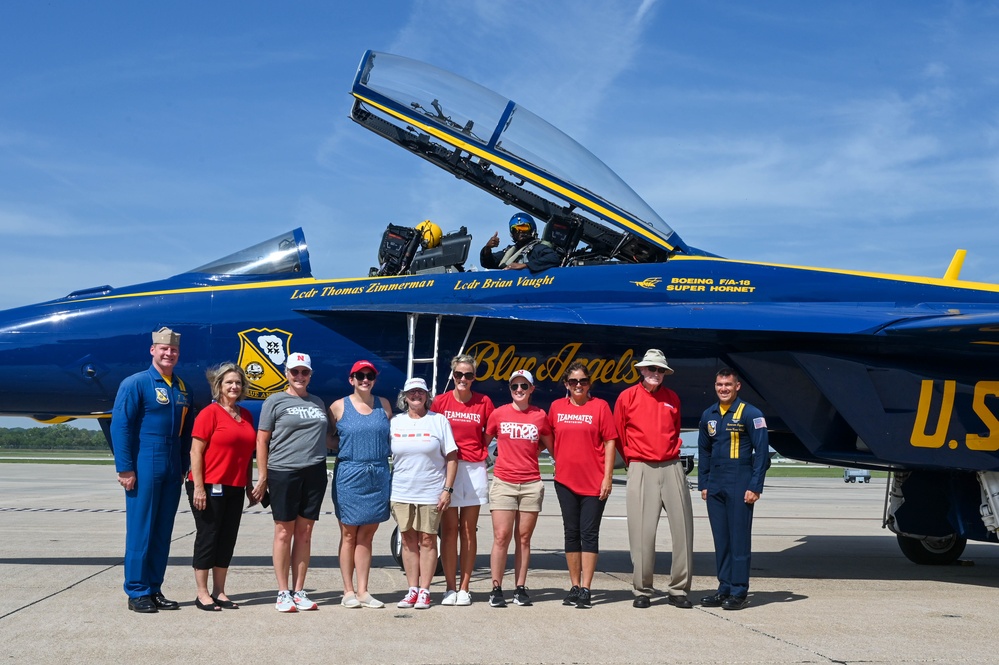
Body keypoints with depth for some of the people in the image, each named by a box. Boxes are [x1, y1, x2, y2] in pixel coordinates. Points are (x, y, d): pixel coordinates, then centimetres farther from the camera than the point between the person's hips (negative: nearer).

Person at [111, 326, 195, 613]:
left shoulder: (184, 389, 14)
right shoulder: (135, 383, -5)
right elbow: (120, 426, -10)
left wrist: (184, 468, 12)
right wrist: (124, 468, -14)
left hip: (172, 472, 6)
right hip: (144, 468, -6)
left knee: (163, 532, 9)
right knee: (140, 530, -2)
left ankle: (154, 589, 17)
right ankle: (137, 593, 5)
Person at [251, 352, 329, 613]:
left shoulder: (318, 403, 15)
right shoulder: (275, 401, 2)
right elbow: (262, 440, -1)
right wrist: (262, 477, -6)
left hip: (315, 473, 4)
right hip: (283, 473, -4)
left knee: (305, 533, 7)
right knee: (284, 532, 0)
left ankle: (299, 591, 13)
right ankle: (283, 593, 7)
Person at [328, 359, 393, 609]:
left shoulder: (383, 405, 10)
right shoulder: (339, 406, 2)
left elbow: (392, 436, 18)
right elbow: (325, 438, 6)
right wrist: (347, 447, -8)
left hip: (378, 475, 3)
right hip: (349, 474, -2)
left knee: (366, 535, 6)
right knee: (349, 535, 3)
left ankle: (362, 591, 11)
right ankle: (348, 591, 9)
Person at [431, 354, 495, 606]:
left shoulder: (484, 402, 3)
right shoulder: (440, 401, 2)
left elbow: (491, 434, 13)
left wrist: (480, 451, 2)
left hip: (474, 469, 1)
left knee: (468, 531, 5)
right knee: (449, 530, -1)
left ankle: (464, 588, 10)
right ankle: (450, 587, 6)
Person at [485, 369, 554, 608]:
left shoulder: (540, 416, 5)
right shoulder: (498, 414, 3)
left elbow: (549, 446, 18)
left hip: (531, 484, 1)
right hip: (503, 483, -1)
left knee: (524, 538, 5)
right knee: (501, 537, -5)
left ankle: (521, 588, 11)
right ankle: (496, 589, 1)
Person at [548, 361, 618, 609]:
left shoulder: (600, 406, -2)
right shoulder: (556, 407, 7)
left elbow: (610, 442, -3)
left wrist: (608, 477, -8)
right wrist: (559, 459, 9)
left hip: (594, 482, -3)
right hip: (565, 480, 3)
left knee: (589, 534, -2)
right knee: (571, 533, 9)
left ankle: (585, 589, 2)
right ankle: (574, 587, 17)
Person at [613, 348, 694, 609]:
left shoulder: (672, 398, 11)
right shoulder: (628, 396, 2)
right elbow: (618, 434, 11)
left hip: (672, 468, 3)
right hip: (641, 470, -3)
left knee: (683, 528, 0)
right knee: (642, 531, -4)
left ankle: (679, 590, 8)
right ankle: (642, 591, 5)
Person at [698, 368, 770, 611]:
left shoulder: (750, 414, -6)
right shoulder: (708, 415, 12)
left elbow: (762, 452, -7)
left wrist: (755, 487, -12)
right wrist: (703, 484, 12)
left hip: (739, 485, -6)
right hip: (715, 486, 6)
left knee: (739, 538, -2)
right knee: (720, 538, 9)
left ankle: (738, 592, 3)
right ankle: (724, 589, 17)